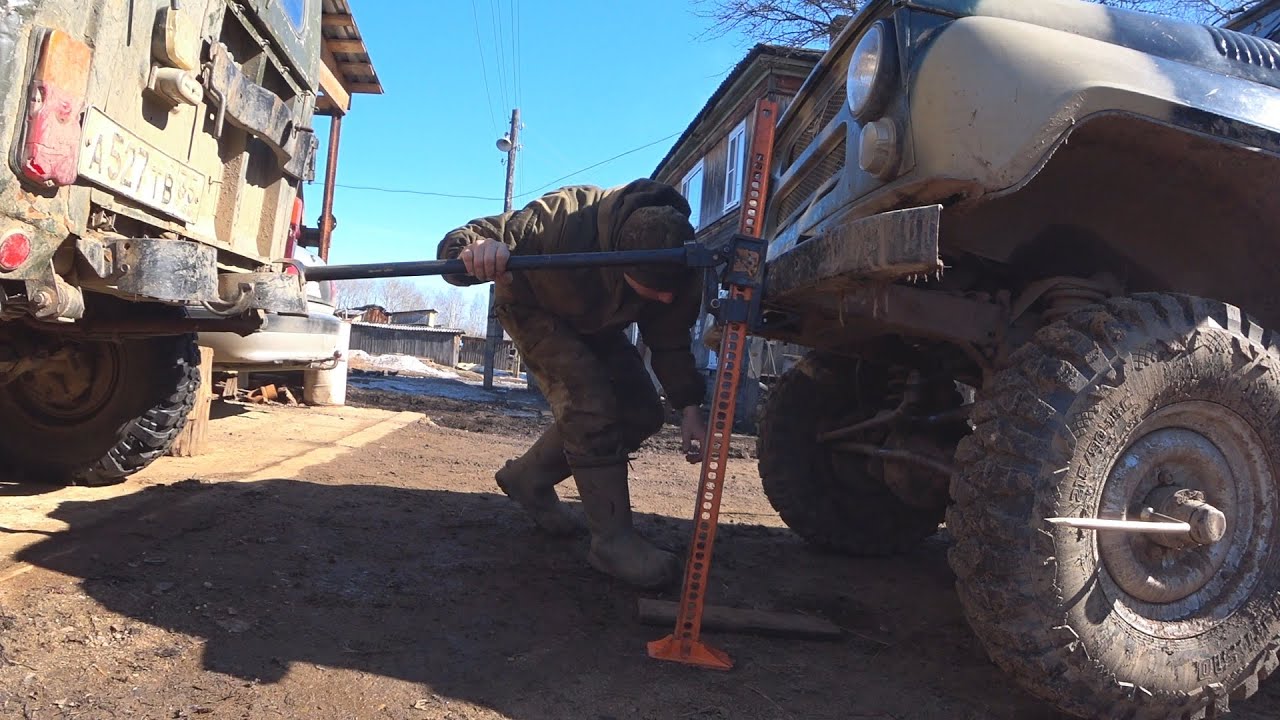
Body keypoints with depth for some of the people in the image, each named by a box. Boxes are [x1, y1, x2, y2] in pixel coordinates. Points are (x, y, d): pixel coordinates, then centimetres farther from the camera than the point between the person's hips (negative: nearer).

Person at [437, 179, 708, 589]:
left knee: (641, 413, -4)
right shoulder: (566, 220, -43)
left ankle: (529, 477, 12)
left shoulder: (681, 269, -28)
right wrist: (477, 249, -62)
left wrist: (688, 408, -21)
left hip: (597, 324, 6)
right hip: (533, 309, -5)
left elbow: (671, 340, -12)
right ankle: (612, 539, -16)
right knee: (588, 402, -26)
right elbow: (456, 246, -38)